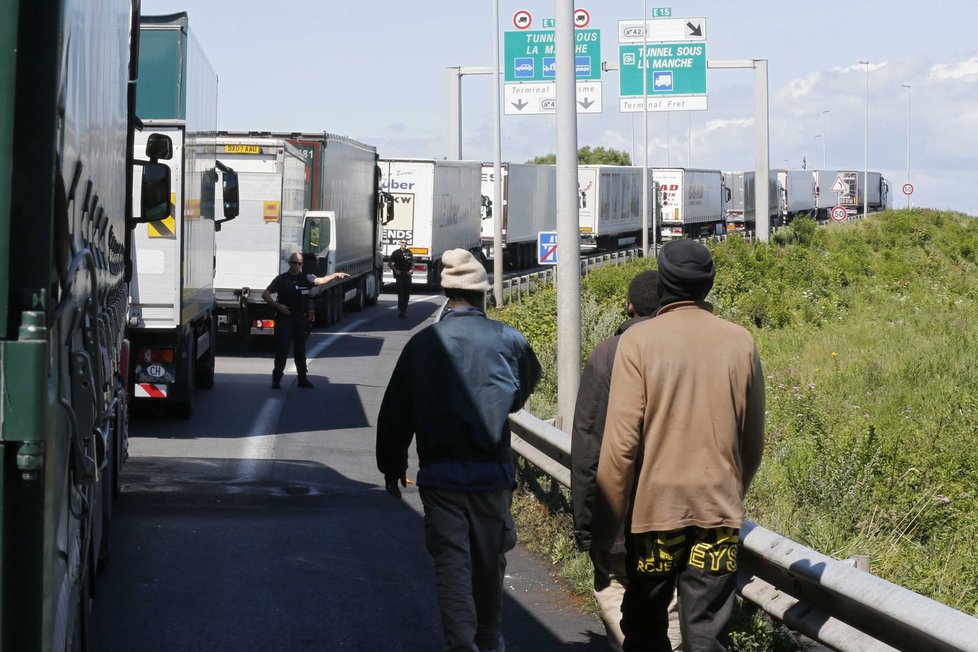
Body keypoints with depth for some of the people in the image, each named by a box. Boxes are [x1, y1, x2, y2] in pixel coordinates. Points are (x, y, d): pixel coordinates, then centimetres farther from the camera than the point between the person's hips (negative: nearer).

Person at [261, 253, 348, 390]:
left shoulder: (306, 278, 8)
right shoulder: (281, 279, -2)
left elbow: (321, 280, 3)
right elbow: (265, 294, -2)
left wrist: (335, 275, -8)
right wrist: (277, 305, -12)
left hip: (301, 319, 4)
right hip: (285, 318, -4)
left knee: (300, 350, 13)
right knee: (282, 350, -6)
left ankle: (302, 379, 21)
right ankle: (276, 379, 0)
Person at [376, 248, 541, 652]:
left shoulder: (423, 344, -2)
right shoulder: (508, 341, -4)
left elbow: (395, 411, 3)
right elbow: (526, 387, 16)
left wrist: (391, 466, 15)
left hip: (439, 475, 0)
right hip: (492, 473, 0)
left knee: (450, 561, 1)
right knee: (489, 562, 14)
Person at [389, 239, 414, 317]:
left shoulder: (409, 253, 10)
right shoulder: (396, 252, -4)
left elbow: (412, 262, 23)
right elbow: (390, 263, -2)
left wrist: (411, 270, 7)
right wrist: (395, 270, -9)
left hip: (407, 275, 5)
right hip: (399, 276, -5)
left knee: (407, 294, 6)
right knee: (401, 294, -8)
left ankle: (404, 311, 15)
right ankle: (400, 310, -4)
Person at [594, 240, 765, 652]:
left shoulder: (638, 341, -8)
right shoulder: (740, 342, 1)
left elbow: (621, 443, -11)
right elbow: (753, 442, 9)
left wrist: (604, 528, -5)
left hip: (655, 509, -2)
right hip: (719, 511, 2)